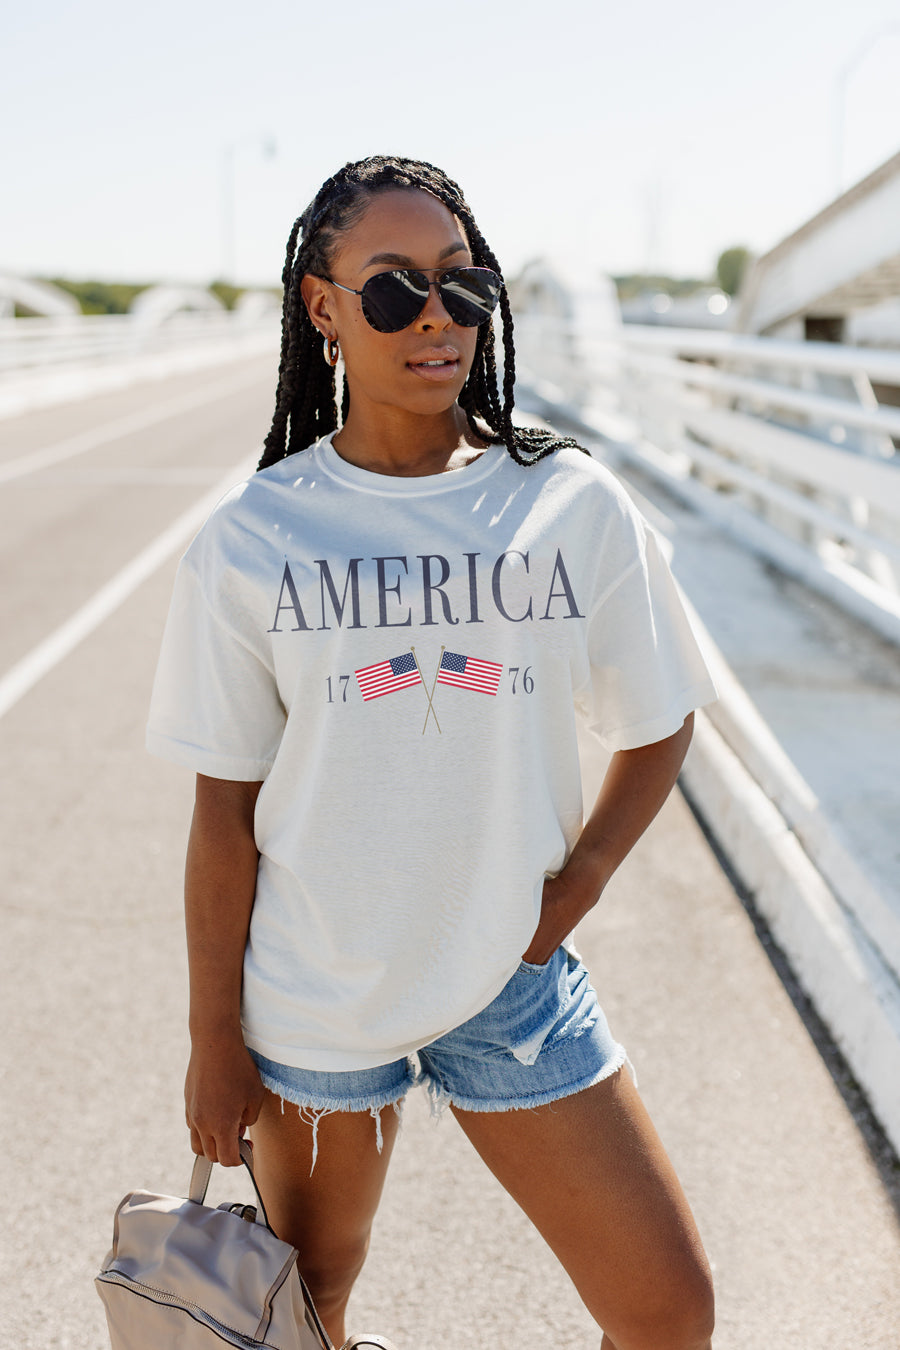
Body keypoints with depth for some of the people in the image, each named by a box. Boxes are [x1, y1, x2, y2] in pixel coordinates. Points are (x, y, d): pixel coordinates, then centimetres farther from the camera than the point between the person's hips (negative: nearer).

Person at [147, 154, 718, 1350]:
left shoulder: (574, 505, -6)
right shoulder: (252, 542, -9)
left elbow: (656, 728, 6)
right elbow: (225, 811, -4)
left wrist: (570, 892, -6)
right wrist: (214, 1044, -2)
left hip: (514, 986, 1)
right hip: (310, 1004, 0)